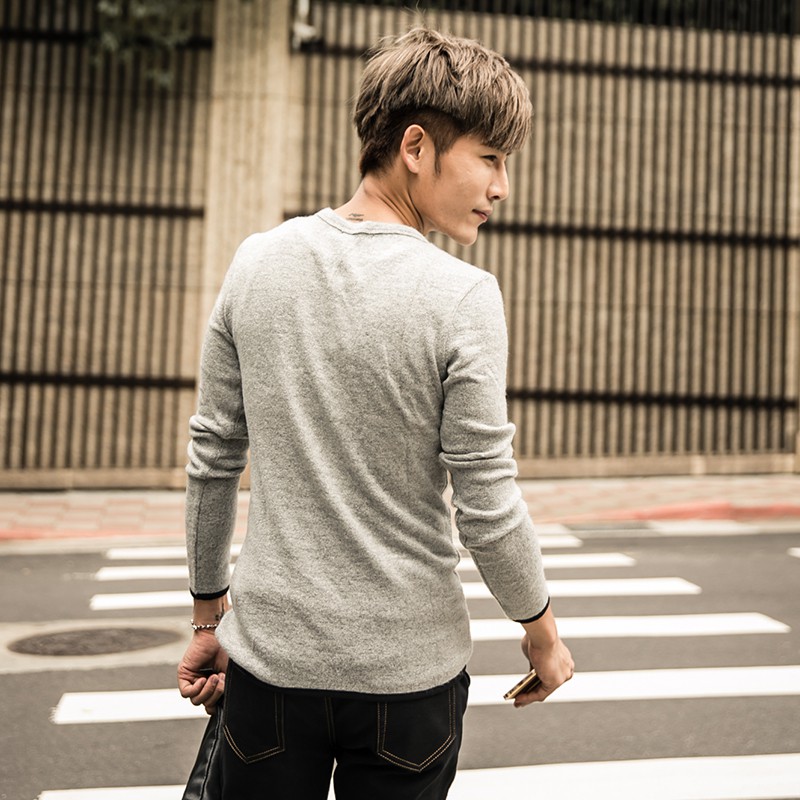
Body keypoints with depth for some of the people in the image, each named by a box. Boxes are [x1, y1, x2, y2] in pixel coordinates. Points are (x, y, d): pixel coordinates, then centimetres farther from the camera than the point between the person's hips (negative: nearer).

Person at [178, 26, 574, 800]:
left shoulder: (257, 262, -3)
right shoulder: (462, 297, -16)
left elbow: (212, 459, 2)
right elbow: (488, 509, -14)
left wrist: (207, 614, 14)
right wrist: (542, 629, 4)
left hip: (270, 653, 3)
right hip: (407, 666, -3)